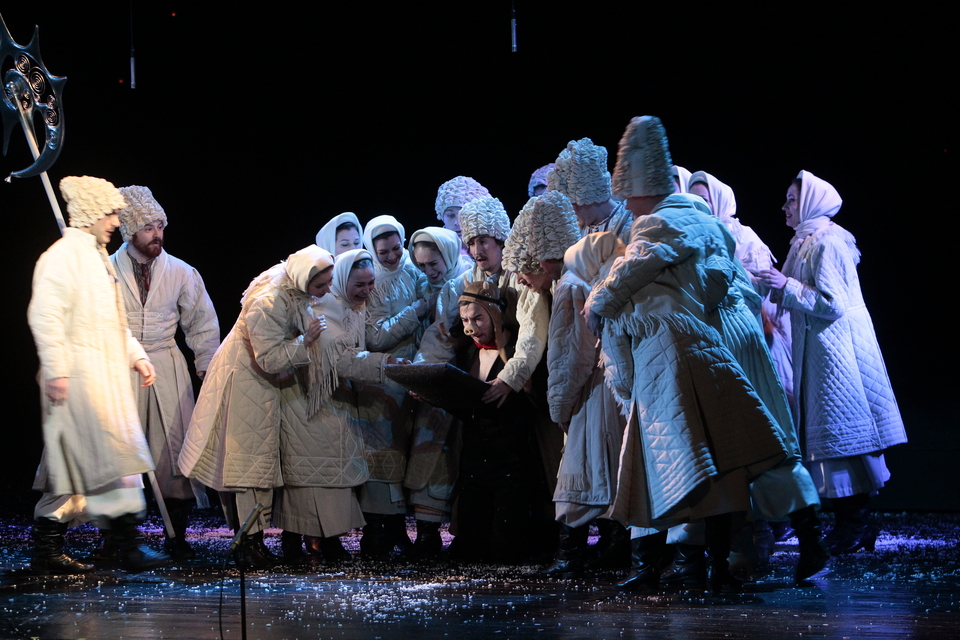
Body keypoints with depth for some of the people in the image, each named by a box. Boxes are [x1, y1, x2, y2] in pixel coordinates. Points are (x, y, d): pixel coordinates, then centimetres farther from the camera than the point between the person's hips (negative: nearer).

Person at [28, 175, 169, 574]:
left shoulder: (95, 257, 20)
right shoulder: (63, 256, -11)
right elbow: (45, 315, -19)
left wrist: (136, 355, 18)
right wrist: (56, 371, -23)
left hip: (104, 376, 10)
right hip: (81, 375, -10)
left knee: (74, 467, 8)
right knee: (113, 455, -13)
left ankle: (47, 552, 11)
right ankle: (128, 546, -12)